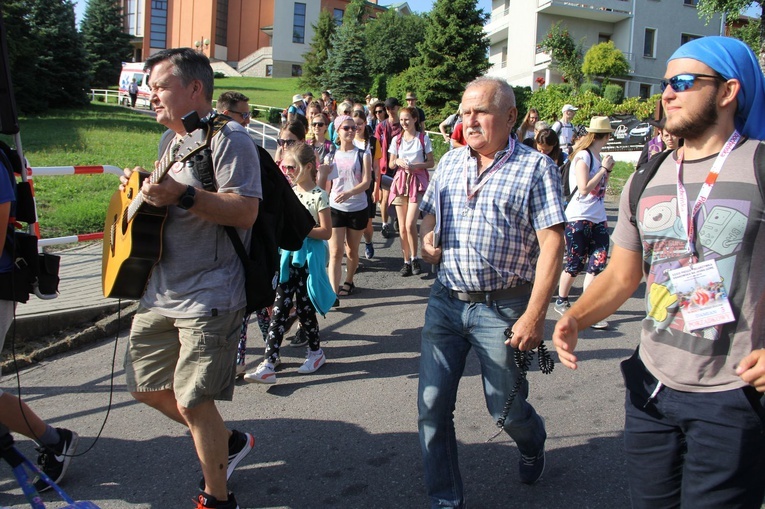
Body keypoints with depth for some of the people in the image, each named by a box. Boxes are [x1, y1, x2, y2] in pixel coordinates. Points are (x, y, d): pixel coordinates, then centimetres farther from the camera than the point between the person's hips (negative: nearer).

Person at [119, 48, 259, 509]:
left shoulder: (228, 139, -12)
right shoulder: (174, 142, 16)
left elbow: (245, 212, -23)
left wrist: (182, 195, -31)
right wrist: (143, 187, 8)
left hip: (208, 301, -9)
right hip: (159, 294, 10)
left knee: (192, 403, -3)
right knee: (147, 386, 16)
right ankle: (230, 442, 35)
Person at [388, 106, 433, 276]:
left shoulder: (423, 138, 0)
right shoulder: (396, 139, 8)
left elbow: (430, 162, 1)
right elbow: (390, 164, 11)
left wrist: (416, 166, -16)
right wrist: (397, 162, -11)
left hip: (418, 181, -3)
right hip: (400, 181, 3)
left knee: (410, 224, -16)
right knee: (402, 226, 4)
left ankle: (414, 258, 1)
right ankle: (406, 261, 15)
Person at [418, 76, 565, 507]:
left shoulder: (535, 168, -8)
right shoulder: (450, 162, 9)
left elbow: (552, 243, -13)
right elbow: (429, 210, 23)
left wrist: (534, 316, -19)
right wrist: (427, 237, -1)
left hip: (502, 308, -4)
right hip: (445, 301, 5)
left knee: (506, 408, 11)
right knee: (432, 405, 3)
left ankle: (534, 445, 47)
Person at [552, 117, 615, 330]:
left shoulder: (599, 157, 10)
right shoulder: (583, 156, -12)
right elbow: (584, 188, -20)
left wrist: (608, 170, 8)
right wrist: (604, 169, -12)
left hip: (598, 219, 7)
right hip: (578, 218, -7)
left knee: (597, 264, -1)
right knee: (575, 264, 5)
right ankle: (561, 301, 24)